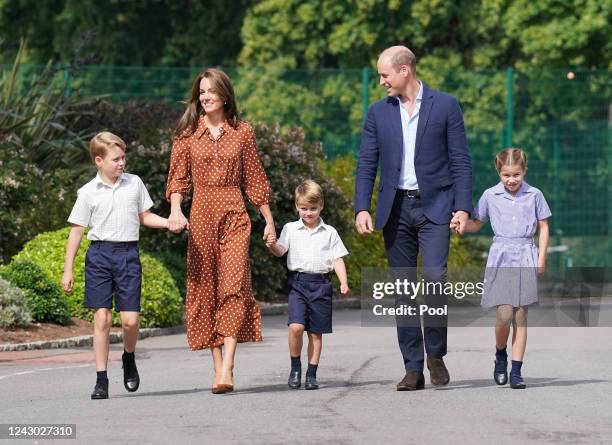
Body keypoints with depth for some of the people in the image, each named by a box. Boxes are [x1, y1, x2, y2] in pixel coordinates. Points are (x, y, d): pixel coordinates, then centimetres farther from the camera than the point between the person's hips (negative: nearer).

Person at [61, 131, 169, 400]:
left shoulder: (135, 184, 8)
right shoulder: (88, 192, 2)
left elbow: (144, 217, 20)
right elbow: (77, 231, 5)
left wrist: (170, 223, 1)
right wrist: (67, 270, 3)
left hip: (128, 254, 1)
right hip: (99, 255, -1)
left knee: (130, 319, -6)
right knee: (102, 318, -4)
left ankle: (129, 358, 25)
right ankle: (101, 380, 2)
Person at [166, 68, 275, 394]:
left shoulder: (242, 132, 7)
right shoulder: (188, 133, 7)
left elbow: (254, 179, 12)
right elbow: (178, 178, 3)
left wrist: (269, 221, 12)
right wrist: (175, 210, -14)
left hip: (234, 214, -1)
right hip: (201, 214, 1)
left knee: (234, 285, -14)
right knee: (204, 288, 2)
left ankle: (226, 370, -21)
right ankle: (218, 365, 9)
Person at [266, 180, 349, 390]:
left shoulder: (329, 232, 8)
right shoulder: (291, 229, 8)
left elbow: (337, 259, 6)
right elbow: (280, 251, -1)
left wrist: (343, 282, -6)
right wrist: (272, 245, -24)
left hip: (321, 283, 1)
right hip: (298, 282, -1)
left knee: (316, 332, 3)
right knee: (296, 326, -17)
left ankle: (311, 374, 11)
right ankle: (295, 368, 1)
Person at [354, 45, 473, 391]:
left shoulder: (445, 106, 2)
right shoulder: (378, 113, 10)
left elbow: (461, 160, 1)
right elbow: (366, 164, 9)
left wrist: (463, 207, -8)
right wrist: (362, 208, -4)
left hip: (434, 206, -3)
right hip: (396, 208, 3)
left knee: (435, 276, -18)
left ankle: (436, 355, 2)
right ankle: (413, 368, 6)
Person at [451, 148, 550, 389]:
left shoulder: (534, 195, 4)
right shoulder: (490, 195, 4)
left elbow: (543, 227, 10)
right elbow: (477, 224, 15)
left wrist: (541, 258, 2)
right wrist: (460, 224, -5)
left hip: (525, 260, 1)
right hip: (500, 258, -1)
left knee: (521, 316, 0)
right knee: (504, 315, -12)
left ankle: (516, 370, 3)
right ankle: (500, 356, 15)